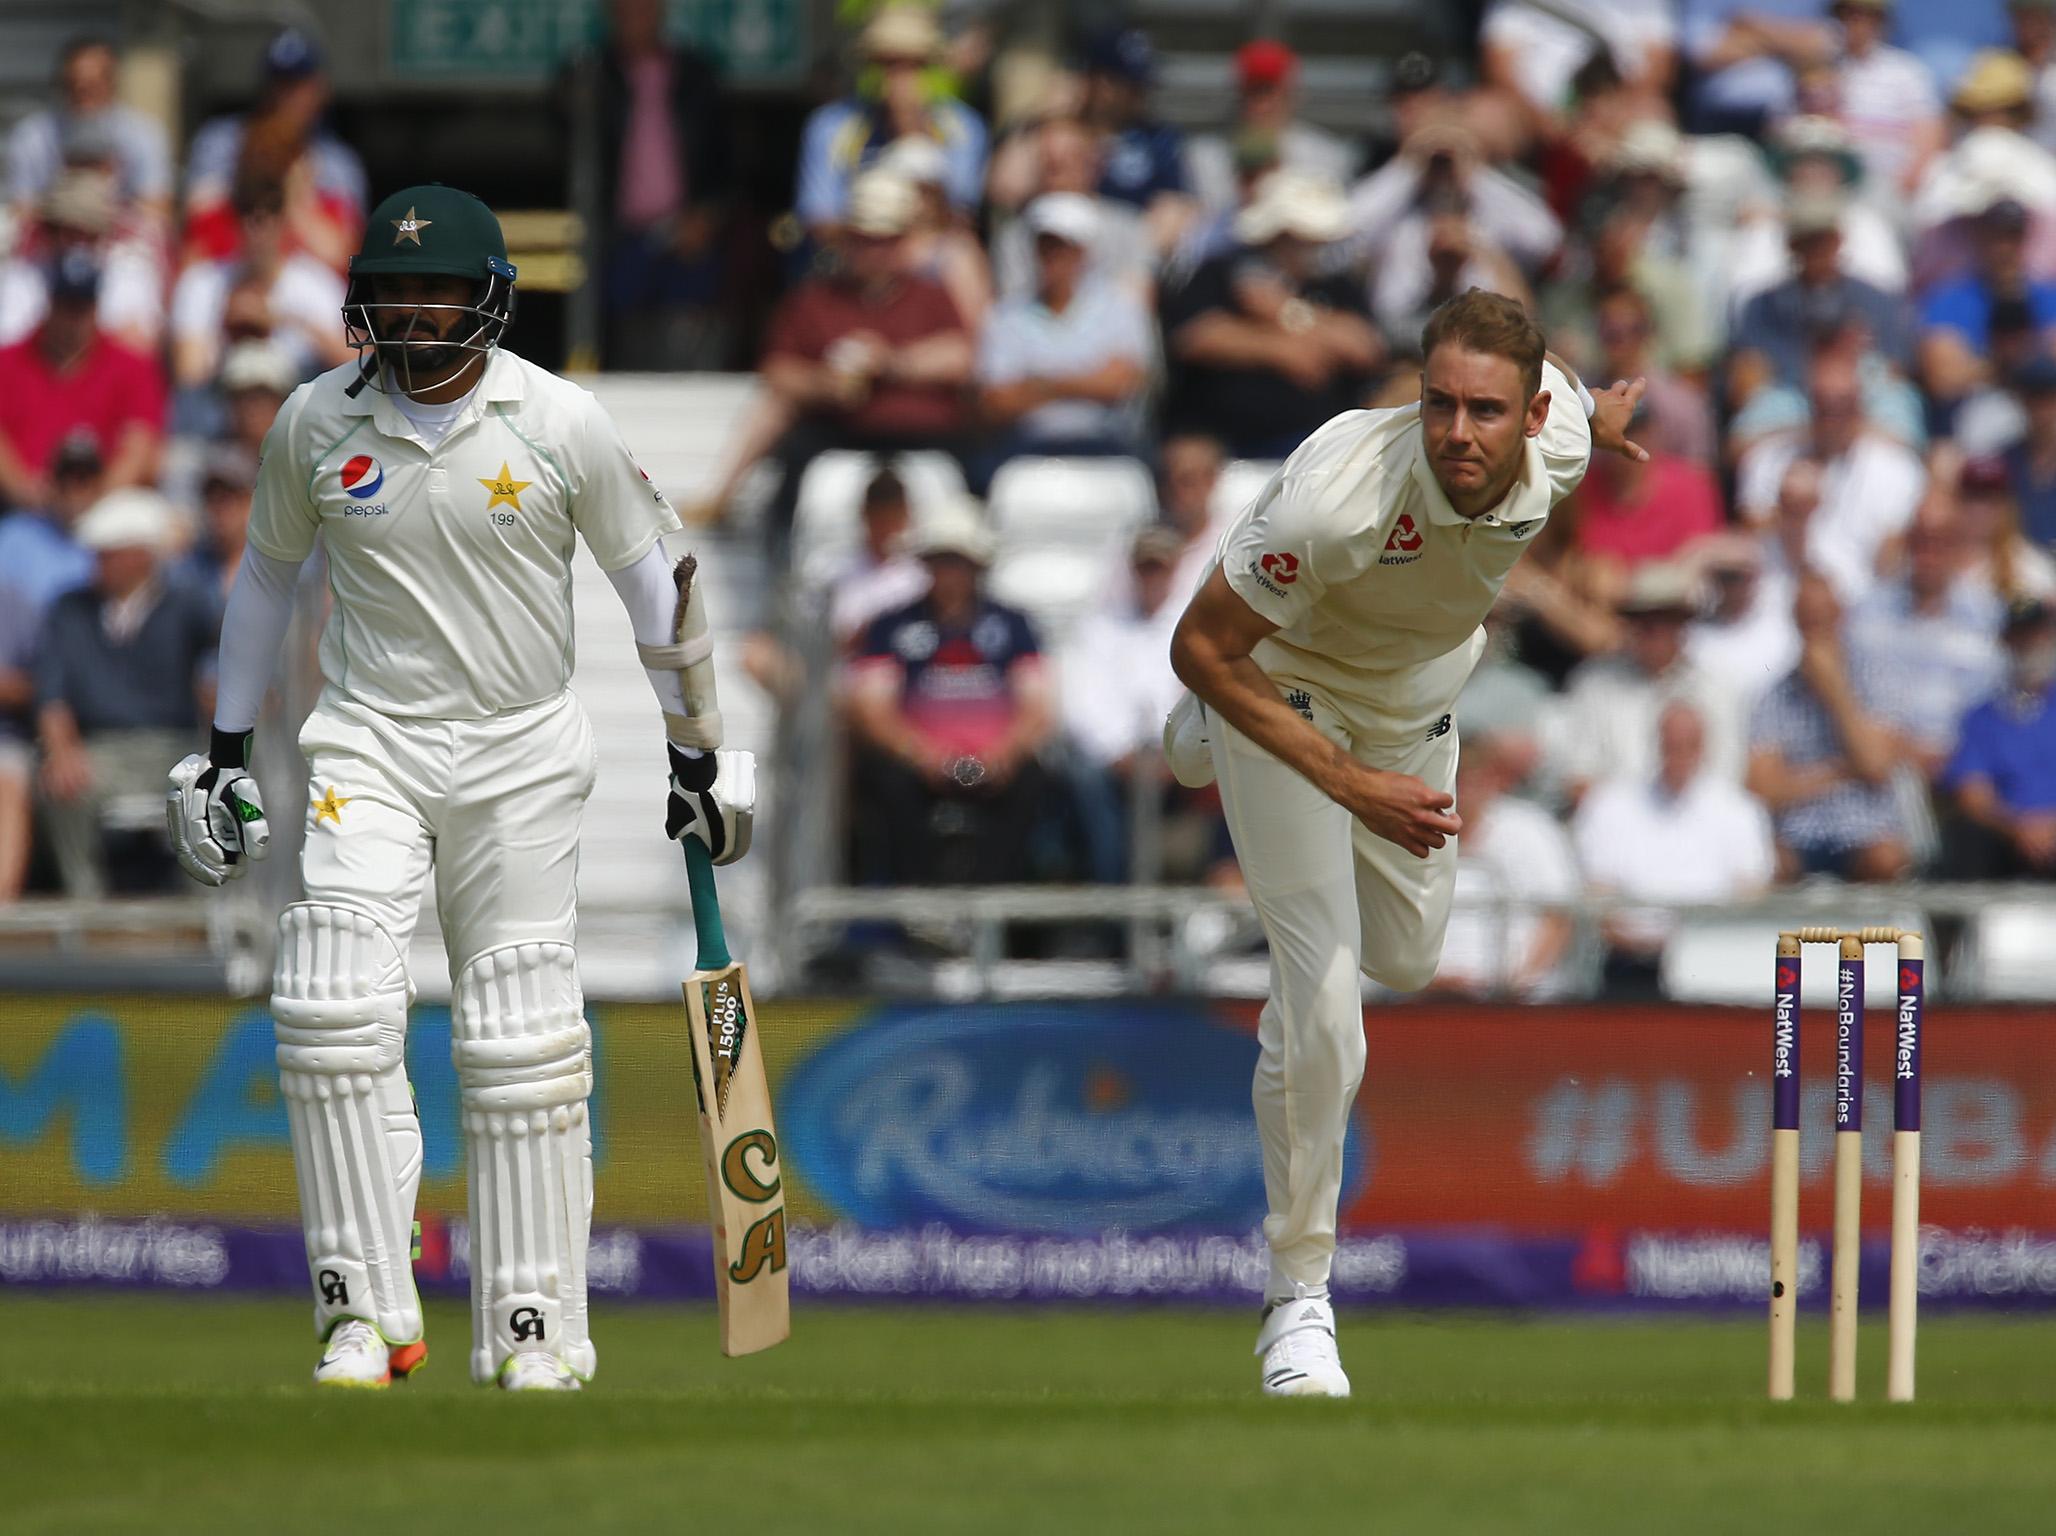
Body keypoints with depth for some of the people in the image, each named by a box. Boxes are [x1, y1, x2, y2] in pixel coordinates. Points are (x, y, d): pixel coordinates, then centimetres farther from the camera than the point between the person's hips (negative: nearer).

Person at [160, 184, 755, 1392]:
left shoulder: (562, 423, -7)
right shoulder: (318, 421, -1)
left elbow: (655, 580, 4)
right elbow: (269, 571, 15)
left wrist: (700, 757, 7)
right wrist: (228, 748, 17)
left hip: (522, 751, -1)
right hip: (368, 745, 1)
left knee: (522, 1042, -1)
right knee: (336, 1008, -16)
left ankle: (535, 1327, 8)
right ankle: (367, 1313, -10)